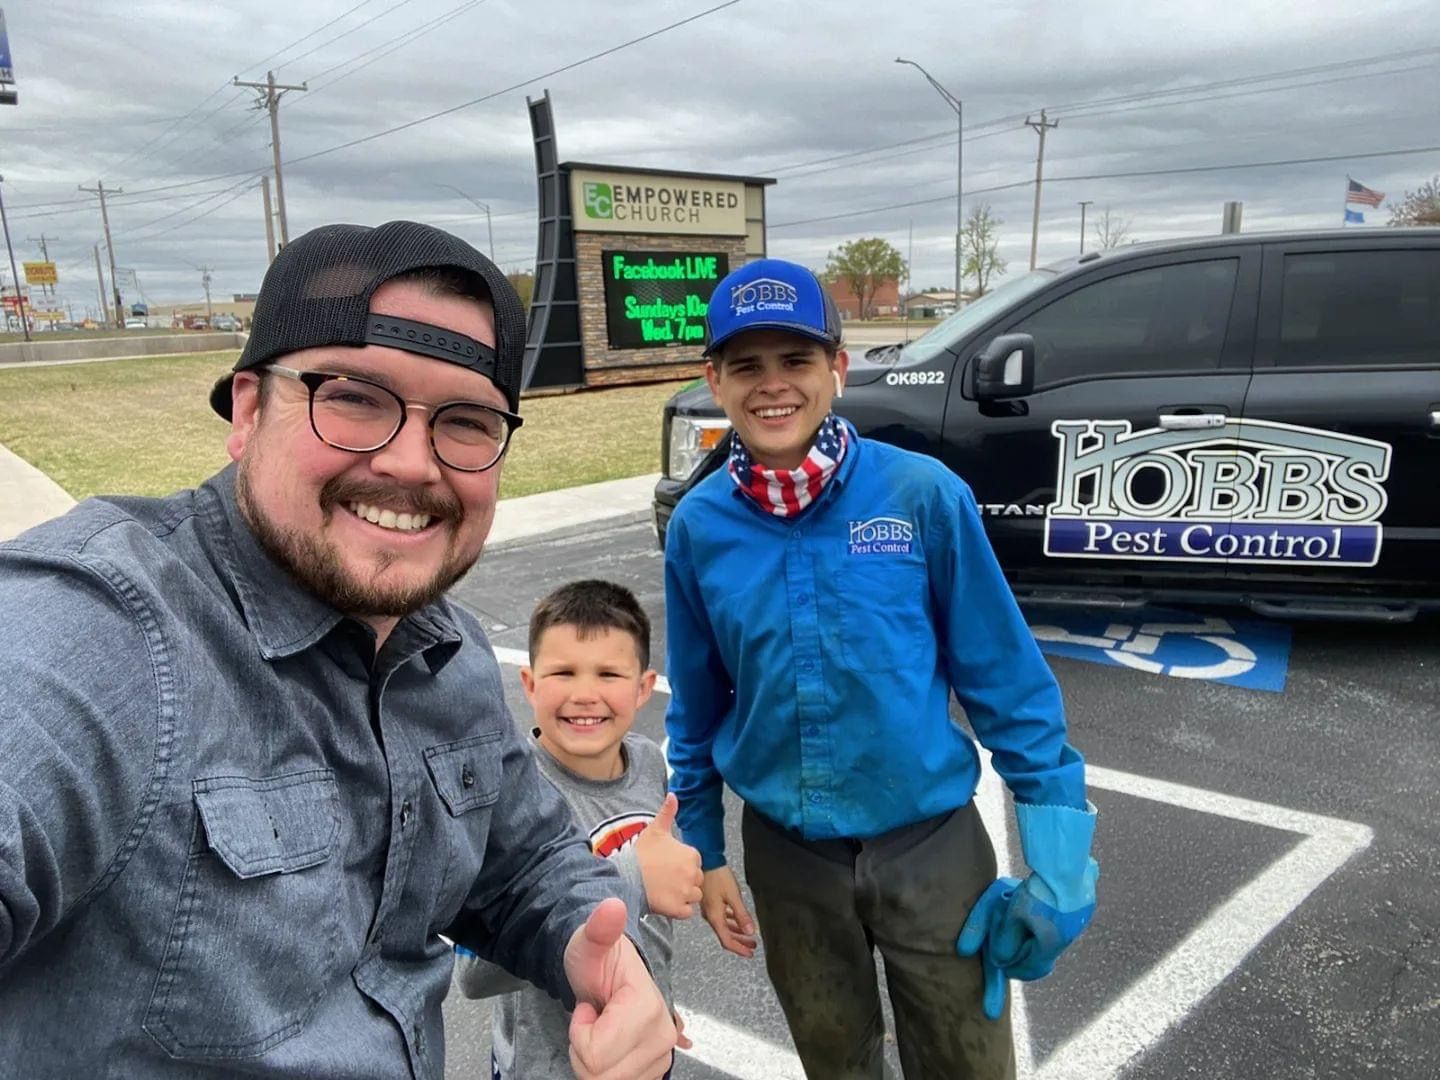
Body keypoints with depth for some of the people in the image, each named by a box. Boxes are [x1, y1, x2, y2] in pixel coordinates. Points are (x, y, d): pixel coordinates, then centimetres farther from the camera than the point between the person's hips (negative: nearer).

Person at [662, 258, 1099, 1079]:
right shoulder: (698, 527, -8)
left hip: (932, 841, -2)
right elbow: (697, 707, 3)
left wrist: (1056, 826, -6)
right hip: (788, 856, 2)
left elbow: (1003, 673, -7)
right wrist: (703, 848, 7)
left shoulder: (922, 494, -16)